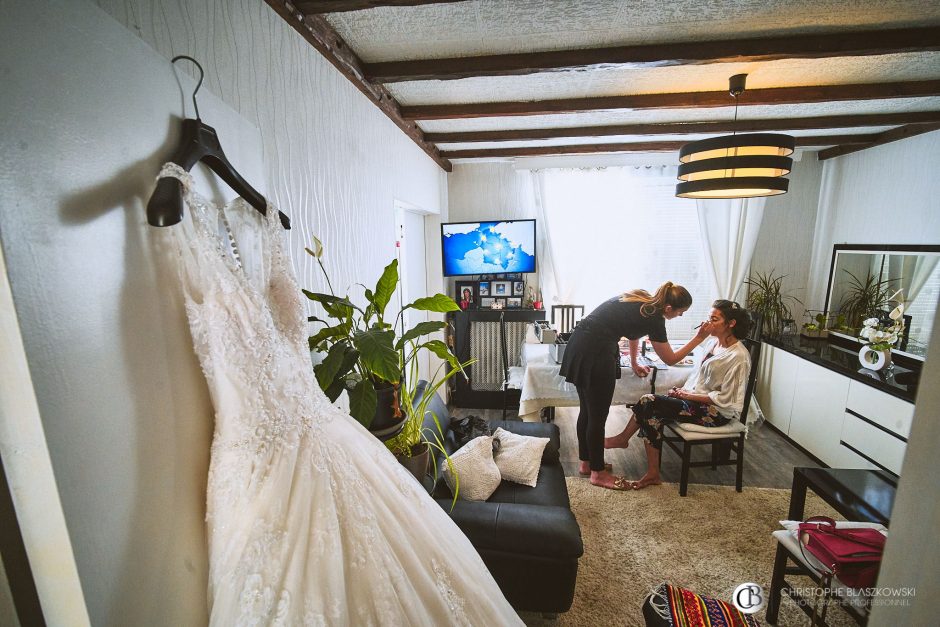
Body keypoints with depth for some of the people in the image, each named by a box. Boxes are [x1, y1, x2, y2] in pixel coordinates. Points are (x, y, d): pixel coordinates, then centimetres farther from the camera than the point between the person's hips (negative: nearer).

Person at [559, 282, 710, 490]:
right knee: (598, 417, 5)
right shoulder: (653, 319, -9)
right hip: (595, 354, -9)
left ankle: (586, 463, 33)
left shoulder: (640, 299, 13)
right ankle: (598, 473, 22)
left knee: (587, 411, 19)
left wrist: (634, 363, 34)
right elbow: (670, 359, 6)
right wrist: (699, 338, 11)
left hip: (578, 343, 9)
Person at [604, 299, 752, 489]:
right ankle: (653, 474, -9)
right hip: (697, 398, 8)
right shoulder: (713, 343, 9)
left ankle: (623, 438, 3)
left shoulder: (738, 356, -16)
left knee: (649, 403, -21)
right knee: (652, 415, -15)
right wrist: (683, 390, -2)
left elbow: (724, 398, -17)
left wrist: (689, 396, -16)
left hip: (718, 412, -8)